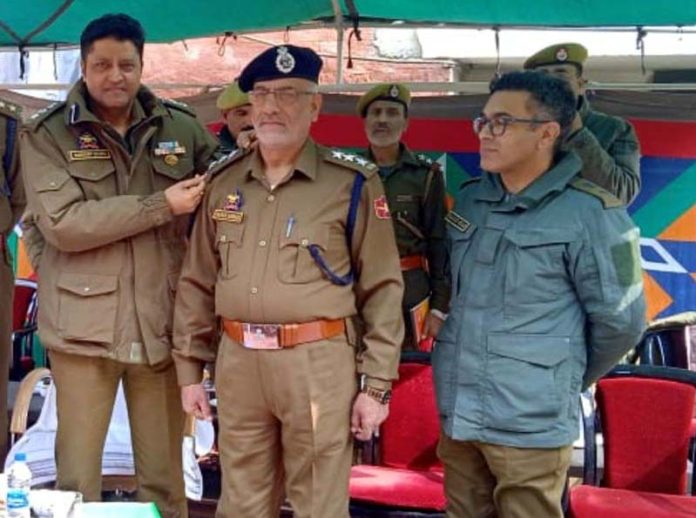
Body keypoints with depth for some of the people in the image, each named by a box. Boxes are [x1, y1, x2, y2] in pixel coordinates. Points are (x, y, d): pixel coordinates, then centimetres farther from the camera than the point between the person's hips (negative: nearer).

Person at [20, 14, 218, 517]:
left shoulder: (183, 127, 7)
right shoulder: (48, 134, -1)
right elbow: (61, 224, -15)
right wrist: (161, 205, -15)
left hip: (162, 323, 2)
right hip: (84, 325, -2)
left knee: (164, 474, 11)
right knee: (77, 474, 7)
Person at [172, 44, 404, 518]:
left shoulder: (352, 183, -4)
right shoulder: (223, 181, 10)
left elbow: (382, 289, -4)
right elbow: (197, 282, 14)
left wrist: (376, 384, -6)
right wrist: (190, 367, 11)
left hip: (319, 364, -4)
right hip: (237, 362, 4)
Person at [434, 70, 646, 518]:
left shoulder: (590, 213, -12)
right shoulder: (469, 199, 7)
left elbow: (620, 320, -5)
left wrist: (567, 380, 7)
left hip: (531, 422, -6)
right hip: (457, 412, 6)